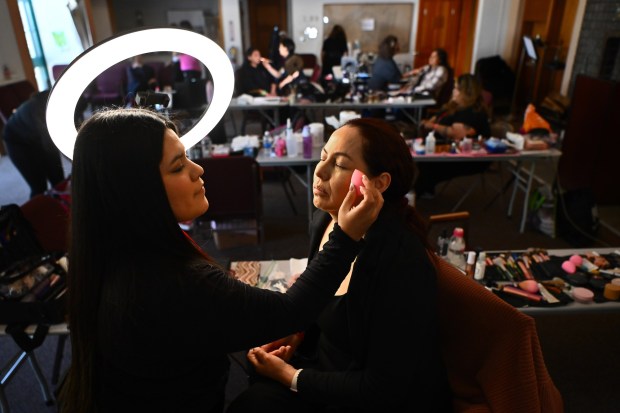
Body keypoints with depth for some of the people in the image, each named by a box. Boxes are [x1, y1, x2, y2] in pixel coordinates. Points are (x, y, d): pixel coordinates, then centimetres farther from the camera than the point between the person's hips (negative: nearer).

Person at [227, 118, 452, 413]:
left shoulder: (401, 261, -29)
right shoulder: (324, 220, -6)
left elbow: (385, 389, -22)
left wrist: (290, 376, -14)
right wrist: (296, 332, -5)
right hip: (325, 368, 6)